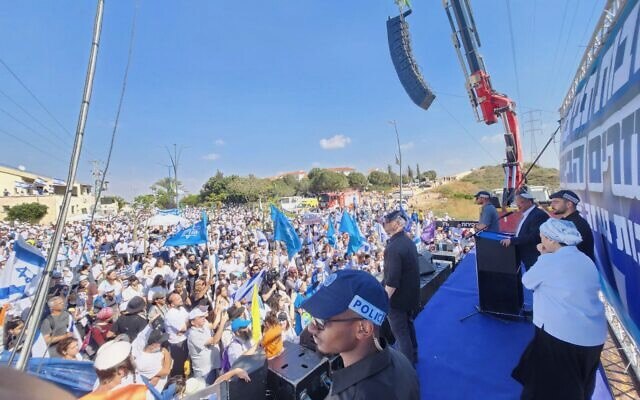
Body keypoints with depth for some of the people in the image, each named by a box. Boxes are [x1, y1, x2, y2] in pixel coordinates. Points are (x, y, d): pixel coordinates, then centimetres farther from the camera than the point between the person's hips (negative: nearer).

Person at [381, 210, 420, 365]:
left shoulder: (393, 247, -29)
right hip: (411, 294, 9)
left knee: (401, 333, 9)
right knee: (408, 325, 27)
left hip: (397, 298, -9)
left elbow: (392, 281, -29)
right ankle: (413, 356, 46)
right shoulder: (408, 242, 0)